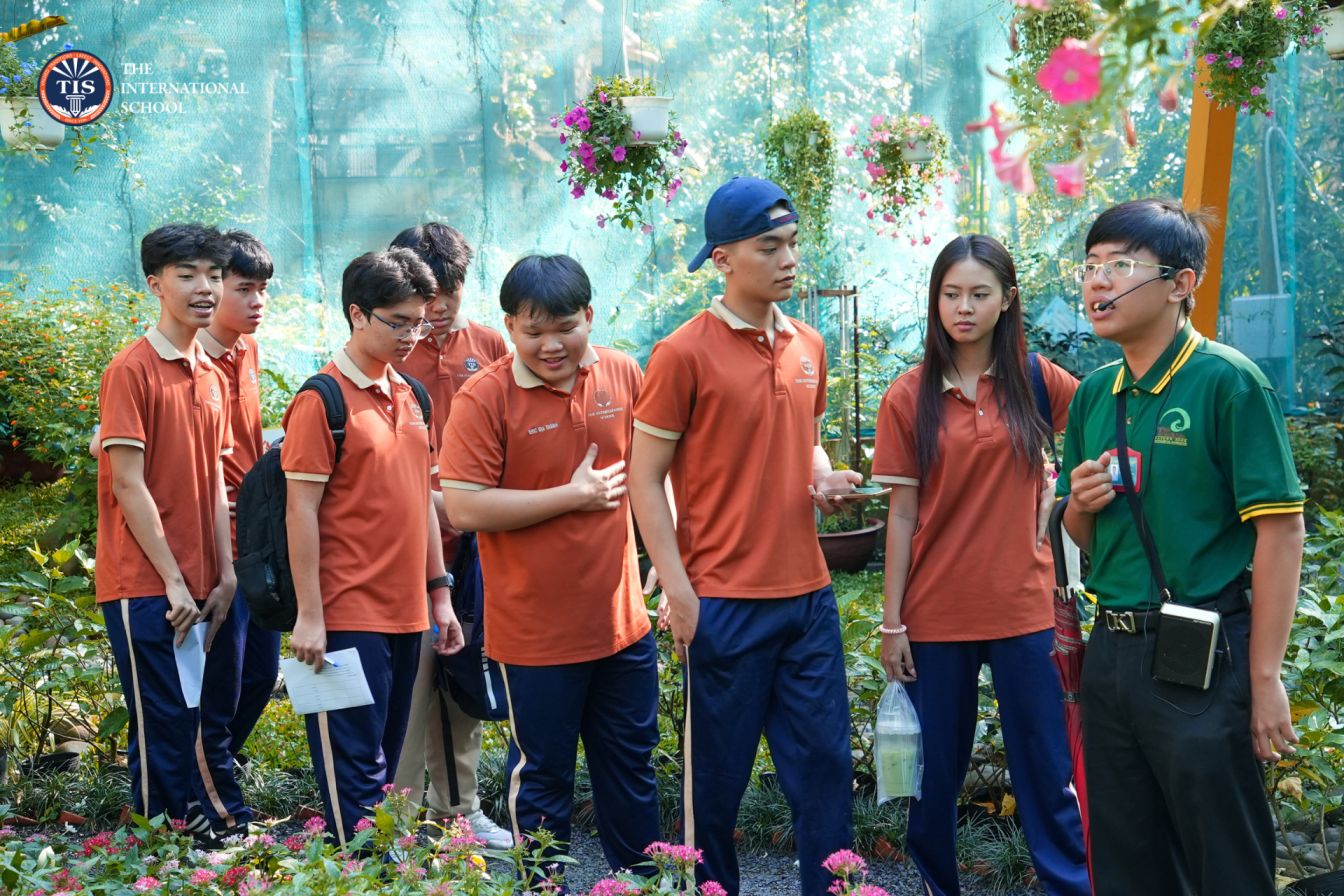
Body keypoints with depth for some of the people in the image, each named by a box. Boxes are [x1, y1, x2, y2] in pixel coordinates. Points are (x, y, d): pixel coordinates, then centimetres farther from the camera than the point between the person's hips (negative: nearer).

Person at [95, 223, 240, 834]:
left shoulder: (212, 377, 12)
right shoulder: (131, 370, -10)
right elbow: (128, 486, -13)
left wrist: (225, 577, 6)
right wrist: (173, 581, -14)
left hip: (197, 588, 7)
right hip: (144, 586, -7)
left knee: (194, 720, 13)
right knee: (164, 726, -1)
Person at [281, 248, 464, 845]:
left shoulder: (409, 396, 12)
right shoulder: (323, 400, -9)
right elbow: (301, 513, -11)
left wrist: (438, 594, 15)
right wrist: (308, 617, -13)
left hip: (405, 614, 7)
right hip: (348, 615, -7)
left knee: (385, 763, 15)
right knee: (355, 771, -1)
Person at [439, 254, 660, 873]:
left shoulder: (623, 375, 0)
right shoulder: (484, 397, -14)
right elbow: (464, 507, -20)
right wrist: (574, 496, -16)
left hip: (623, 619, 5)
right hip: (536, 632, -5)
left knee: (631, 764, 20)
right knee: (543, 777, 10)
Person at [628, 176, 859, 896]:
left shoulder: (808, 347, 10)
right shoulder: (684, 353, -9)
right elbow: (645, 480, -7)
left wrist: (825, 478, 2)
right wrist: (679, 594, -12)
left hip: (808, 594, 5)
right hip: (725, 602, -5)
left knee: (825, 762, 10)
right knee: (718, 773, 7)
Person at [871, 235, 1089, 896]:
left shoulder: (1036, 381, -1)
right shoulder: (908, 397, -2)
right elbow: (902, 516, -1)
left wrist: (1053, 487, 0)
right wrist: (891, 621, -2)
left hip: (1022, 607, 0)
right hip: (936, 613, 0)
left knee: (1046, 770, 5)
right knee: (936, 771, 11)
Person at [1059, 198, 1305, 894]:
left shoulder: (1226, 380, -11)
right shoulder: (1093, 394, 8)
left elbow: (1279, 530, -14)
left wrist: (1265, 678, -16)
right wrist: (1081, 505, -6)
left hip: (1203, 657, -6)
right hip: (1112, 651, 6)